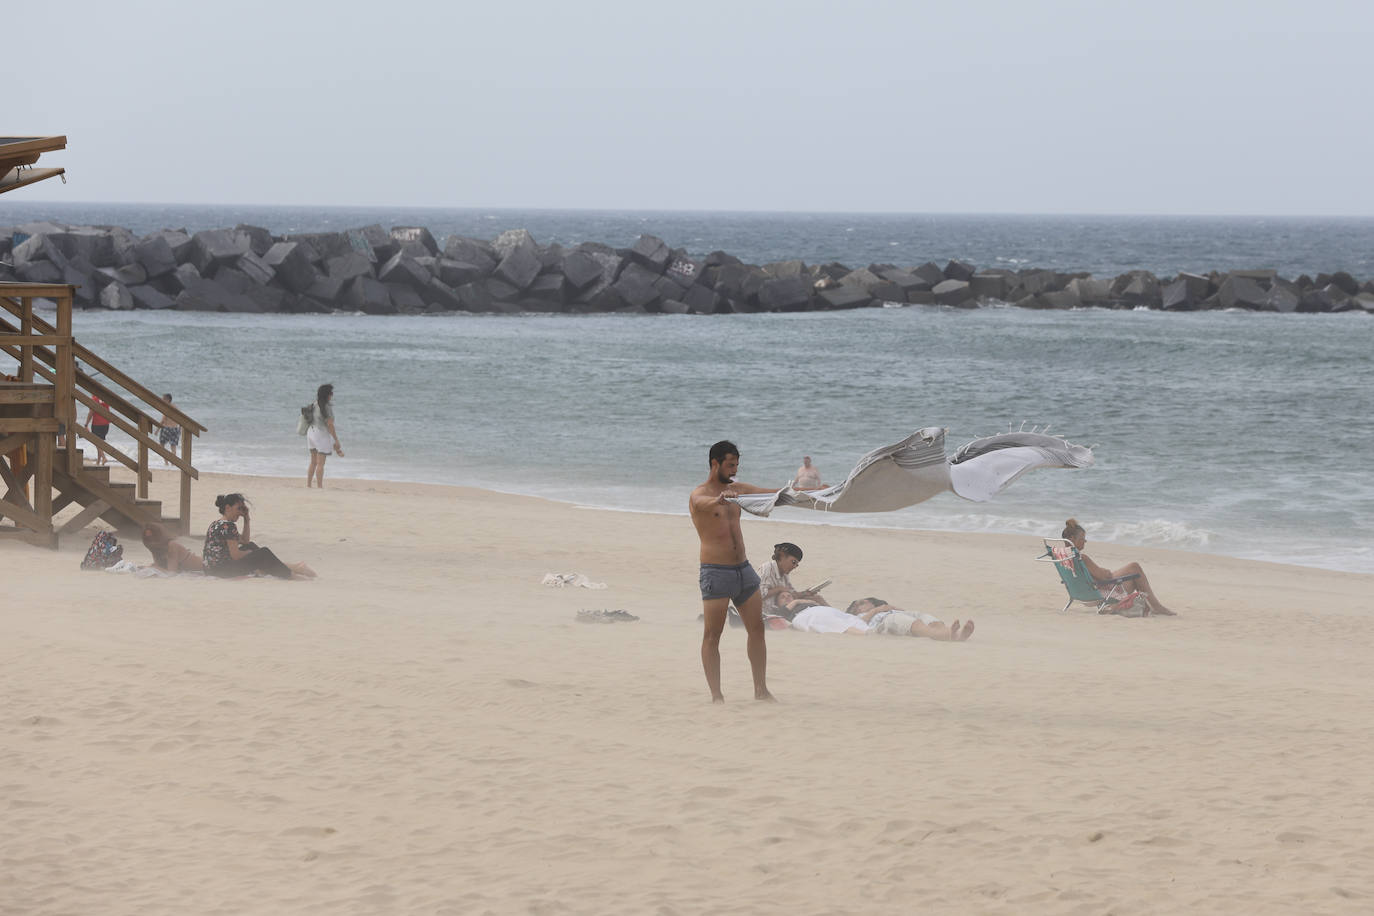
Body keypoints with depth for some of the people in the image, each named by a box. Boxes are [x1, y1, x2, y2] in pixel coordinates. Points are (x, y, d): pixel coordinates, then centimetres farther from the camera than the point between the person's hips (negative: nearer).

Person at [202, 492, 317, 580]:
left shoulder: (217, 524, 15)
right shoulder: (228, 526, -17)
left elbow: (245, 541, 23)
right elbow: (235, 555, -20)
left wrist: (246, 519, 15)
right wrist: (250, 553, 0)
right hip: (222, 570, -11)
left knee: (251, 546, 24)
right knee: (264, 553, -7)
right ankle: (290, 574, 8)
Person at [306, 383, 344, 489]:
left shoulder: (315, 405, 7)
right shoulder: (327, 407, -16)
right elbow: (330, 425, -17)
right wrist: (336, 440, -9)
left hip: (311, 433, 7)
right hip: (322, 435, -7)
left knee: (313, 463, 15)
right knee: (320, 464, -4)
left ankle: (308, 485, 16)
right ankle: (319, 487, -4)